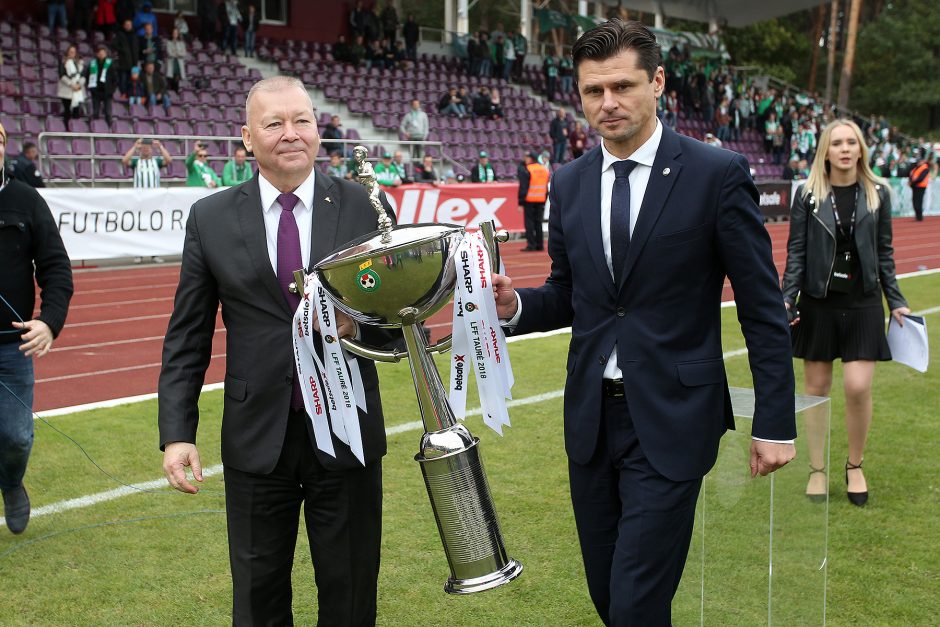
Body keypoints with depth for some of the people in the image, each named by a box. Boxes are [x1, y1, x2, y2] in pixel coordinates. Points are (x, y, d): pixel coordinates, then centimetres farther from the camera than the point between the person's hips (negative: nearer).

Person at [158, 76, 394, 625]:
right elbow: (187, 339, 3)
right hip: (257, 437, 1)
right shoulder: (211, 218, 0)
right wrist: (177, 434, -4)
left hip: (346, 434, 0)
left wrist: (361, 324, -20)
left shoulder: (366, 207, -2)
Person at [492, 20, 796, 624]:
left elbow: (763, 309, -6)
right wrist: (516, 304, -8)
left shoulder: (718, 174, -9)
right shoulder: (569, 184, 6)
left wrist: (776, 423, -7)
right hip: (591, 416, 5)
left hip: (670, 421, -5)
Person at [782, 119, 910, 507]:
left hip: (863, 303, 1)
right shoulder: (808, 194, -1)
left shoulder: (877, 193, 4)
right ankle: (817, 470, 18)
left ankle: (855, 466, 14)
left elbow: (884, 253, 9)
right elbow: (796, 252, 0)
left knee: (858, 387, -7)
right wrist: (787, 297, -10)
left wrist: (896, 301, 6)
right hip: (818, 303, 0)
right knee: (817, 389, 5)